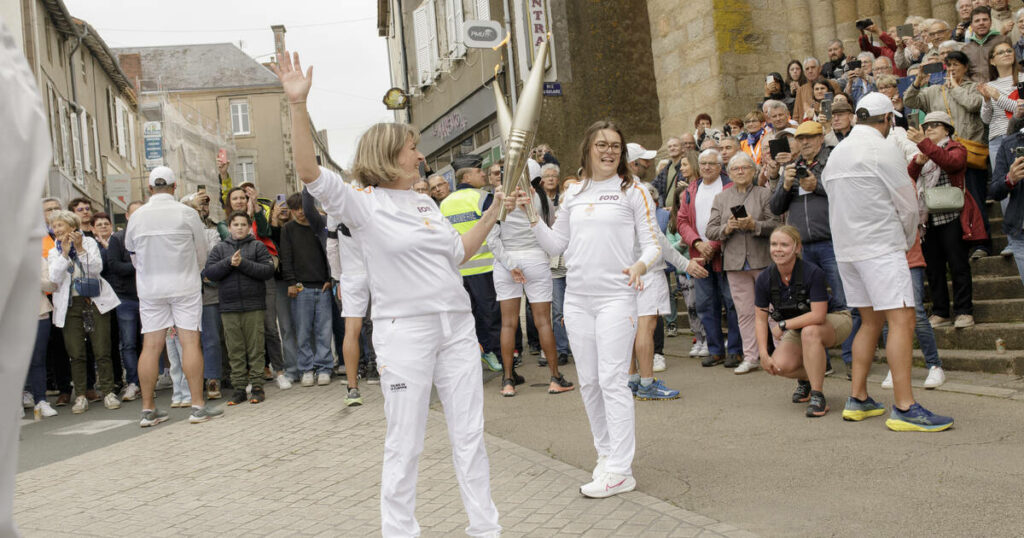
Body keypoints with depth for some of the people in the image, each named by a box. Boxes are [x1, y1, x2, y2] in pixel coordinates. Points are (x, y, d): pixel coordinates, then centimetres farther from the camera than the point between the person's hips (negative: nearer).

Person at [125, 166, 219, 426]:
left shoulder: (137, 216, 1)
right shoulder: (187, 213, -6)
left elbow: (132, 254, 11)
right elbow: (201, 252, 2)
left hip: (149, 289, 3)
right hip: (185, 285, -3)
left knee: (150, 346, 4)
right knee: (190, 341, -3)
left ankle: (148, 409, 9)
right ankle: (198, 406, -4)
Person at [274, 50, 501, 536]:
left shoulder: (425, 203, 14)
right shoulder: (362, 204, -5)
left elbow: (458, 253, 23)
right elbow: (310, 173, -20)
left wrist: (493, 212, 19)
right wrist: (297, 104, -28)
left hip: (457, 327, 6)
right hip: (405, 330, -6)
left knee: (470, 435, 12)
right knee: (404, 444, 4)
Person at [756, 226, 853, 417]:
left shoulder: (813, 273, -28)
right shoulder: (764, 279, -14)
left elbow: (818, 315, -31)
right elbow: (760, 318, -7)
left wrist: (783, 325, -24)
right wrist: (764, 354, -15)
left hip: (834, 319, -4)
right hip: (798, 328, 4)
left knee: (809, 331, -38)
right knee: (781, 365, -21)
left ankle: (818, 396, -27)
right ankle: (806, 378, 17)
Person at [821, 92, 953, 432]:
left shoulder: (836, 152, 13)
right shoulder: (883, 150, -9)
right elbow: (907, 203, -8)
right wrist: (908, 240, 11)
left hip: (846, 247, 8)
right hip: (881, 247, -8)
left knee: (871, 321, 14)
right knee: (901, 319, -9)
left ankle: (857, 399, 15)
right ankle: (904, 408, -13)